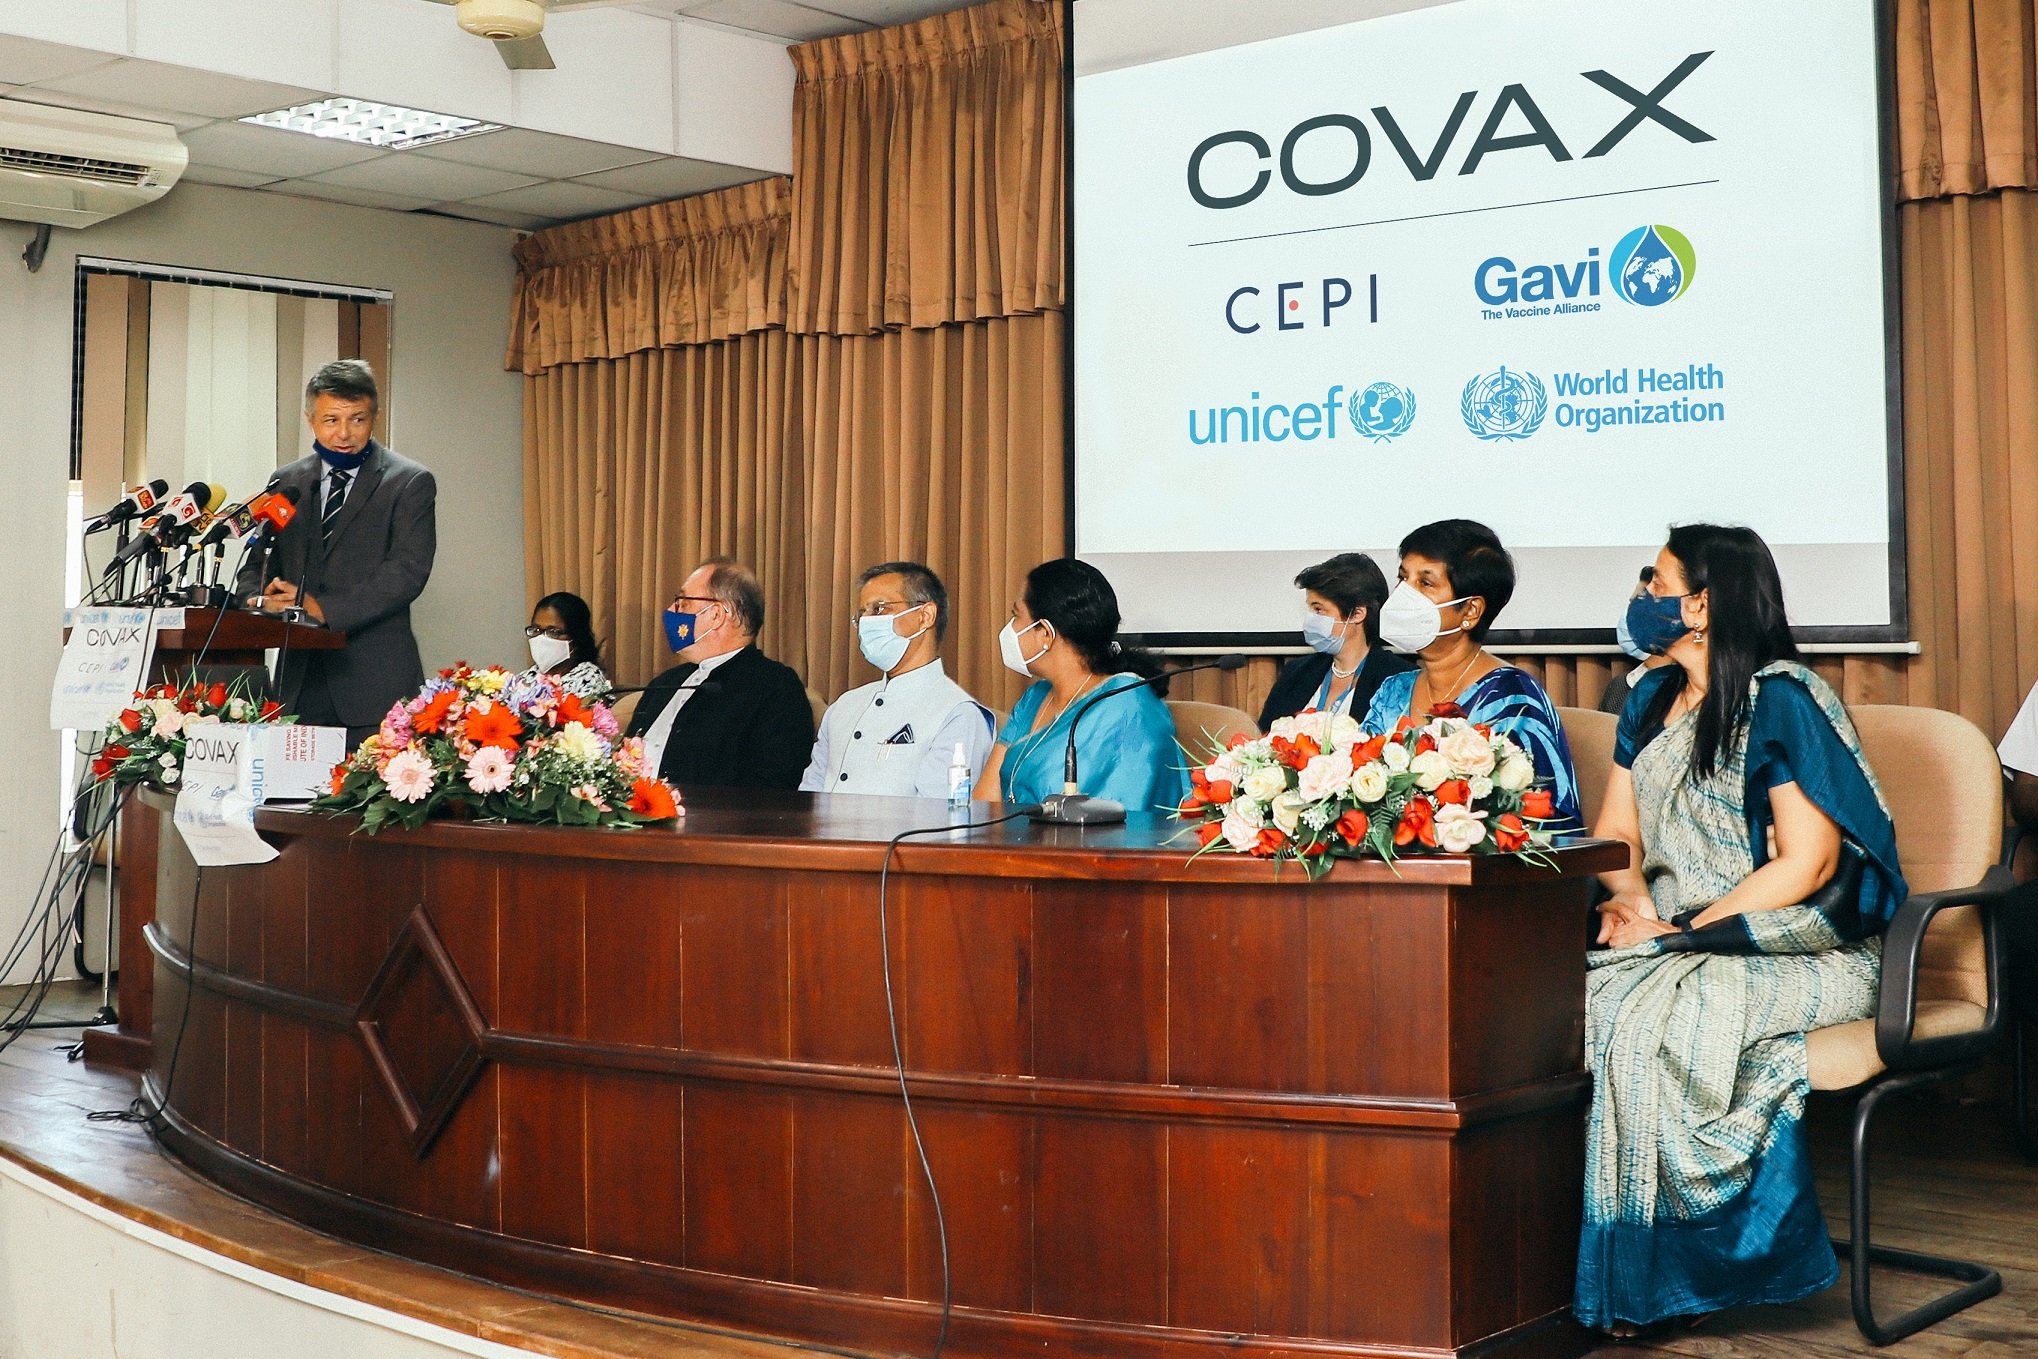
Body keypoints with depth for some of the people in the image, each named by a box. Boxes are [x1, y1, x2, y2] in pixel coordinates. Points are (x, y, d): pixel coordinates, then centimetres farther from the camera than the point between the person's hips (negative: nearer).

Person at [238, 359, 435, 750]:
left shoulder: (410, 482, 0)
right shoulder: (287, 482, 16)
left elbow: (408, 571, -10)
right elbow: (255, 563, 18)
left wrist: (324, 609, -17)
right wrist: (261, 599, -6)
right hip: (300, 680, 4)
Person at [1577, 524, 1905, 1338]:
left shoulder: (1783, 701, -10)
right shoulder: (1651, 703, 14)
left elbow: (1805, 865, -16)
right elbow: (1616, 833, 16)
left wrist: (1681, 931, -19)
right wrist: (1628, 897, -7)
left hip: (1802, 951, -7)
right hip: (1676, 945, 7)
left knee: (1652, 1014, -33)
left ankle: (1659, 1279, -19)